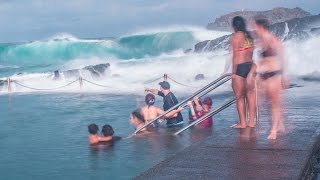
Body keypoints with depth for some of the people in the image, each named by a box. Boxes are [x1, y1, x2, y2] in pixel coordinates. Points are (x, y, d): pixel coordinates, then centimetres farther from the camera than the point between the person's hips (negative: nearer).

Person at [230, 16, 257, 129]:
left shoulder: (235, 37, -11)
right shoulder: (249, 36, 10)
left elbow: (235, 56, -14)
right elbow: (252, 53, 11)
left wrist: (233, 72, -12)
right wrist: (252, 69, 17)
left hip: (240, 67, -7)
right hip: (250, 66, 7)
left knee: (239, 97, 2)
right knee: (250, 95, 11)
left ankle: (243, 123, 7)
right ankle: (251, 122, 16)